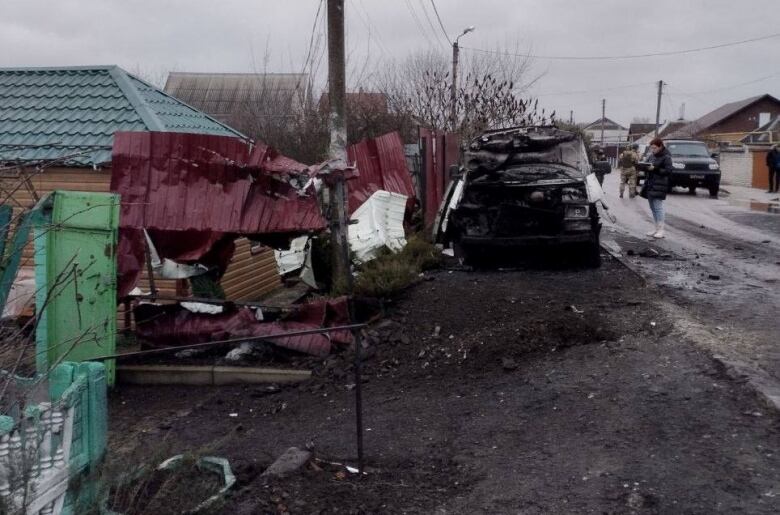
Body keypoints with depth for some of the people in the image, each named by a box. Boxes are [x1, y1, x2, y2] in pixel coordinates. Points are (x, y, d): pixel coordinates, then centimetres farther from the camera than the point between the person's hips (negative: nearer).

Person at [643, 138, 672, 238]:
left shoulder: (666, 157, -6)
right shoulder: (652, 156, 15)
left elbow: (668, 171, -13)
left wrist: (655, 169, -18)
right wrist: (646, 167, 4)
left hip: (659, 185, -8)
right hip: (650, 184, 8)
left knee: (658, 207, -11)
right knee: (653, 207, 9)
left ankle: (661, 229, -8)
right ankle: (656, 228, 16)